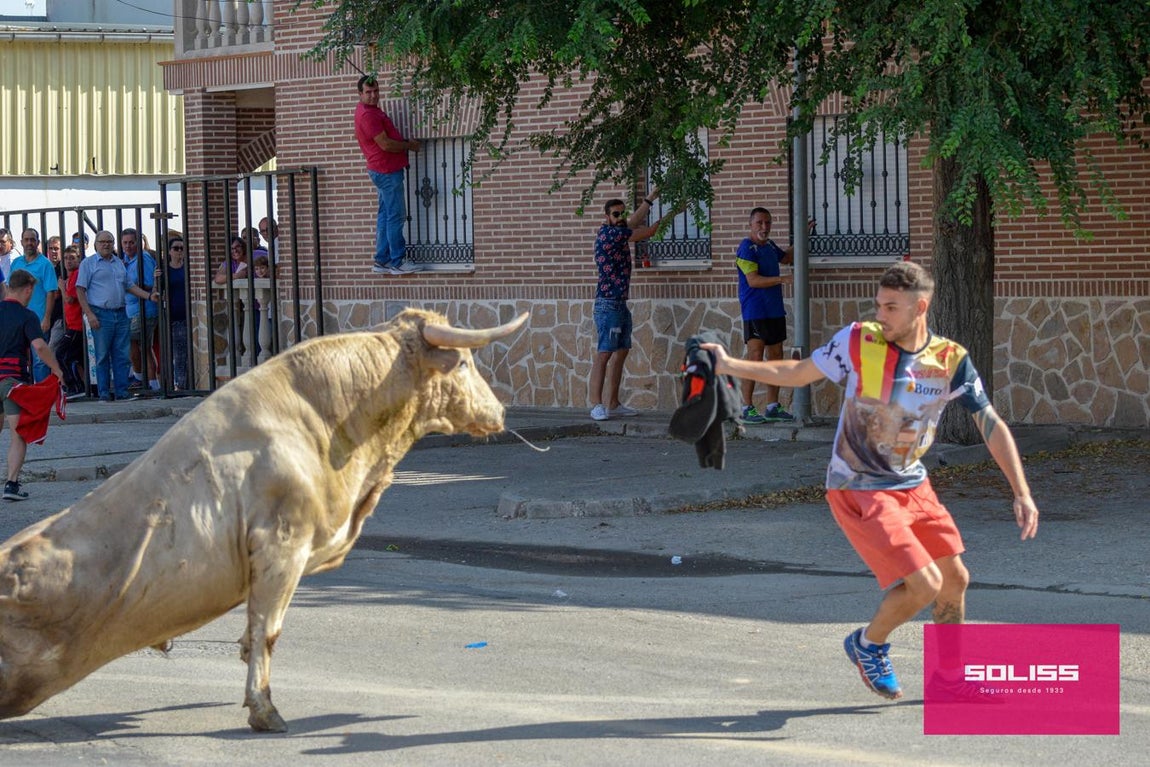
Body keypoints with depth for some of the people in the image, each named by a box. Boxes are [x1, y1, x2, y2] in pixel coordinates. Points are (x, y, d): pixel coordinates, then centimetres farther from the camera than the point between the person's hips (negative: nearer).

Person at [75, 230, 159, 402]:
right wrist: (89, 314, -13)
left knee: (122, 355, 3)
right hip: (101, 315, -5)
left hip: (121, 315, 5)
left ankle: (121, 391, 8)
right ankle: (104, 393, 3)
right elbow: (80, 290, -4)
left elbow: (130, 286, 24)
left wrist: (149, 296, 10)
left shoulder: (119, 263, 18)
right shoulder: (88, 263, 1)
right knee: (102, 356, -1)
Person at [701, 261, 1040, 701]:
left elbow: (992, 426, -3)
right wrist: (730, 366, -11)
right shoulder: (859, 342, -14)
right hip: (859, 491, -5)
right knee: (925, 584, -15)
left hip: (914, 487, 5)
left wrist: (1022, 494, -9)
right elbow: (795, 374, -2)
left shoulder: (951, 360, -8)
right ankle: (868, 644, 13)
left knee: (955, 579, 10)